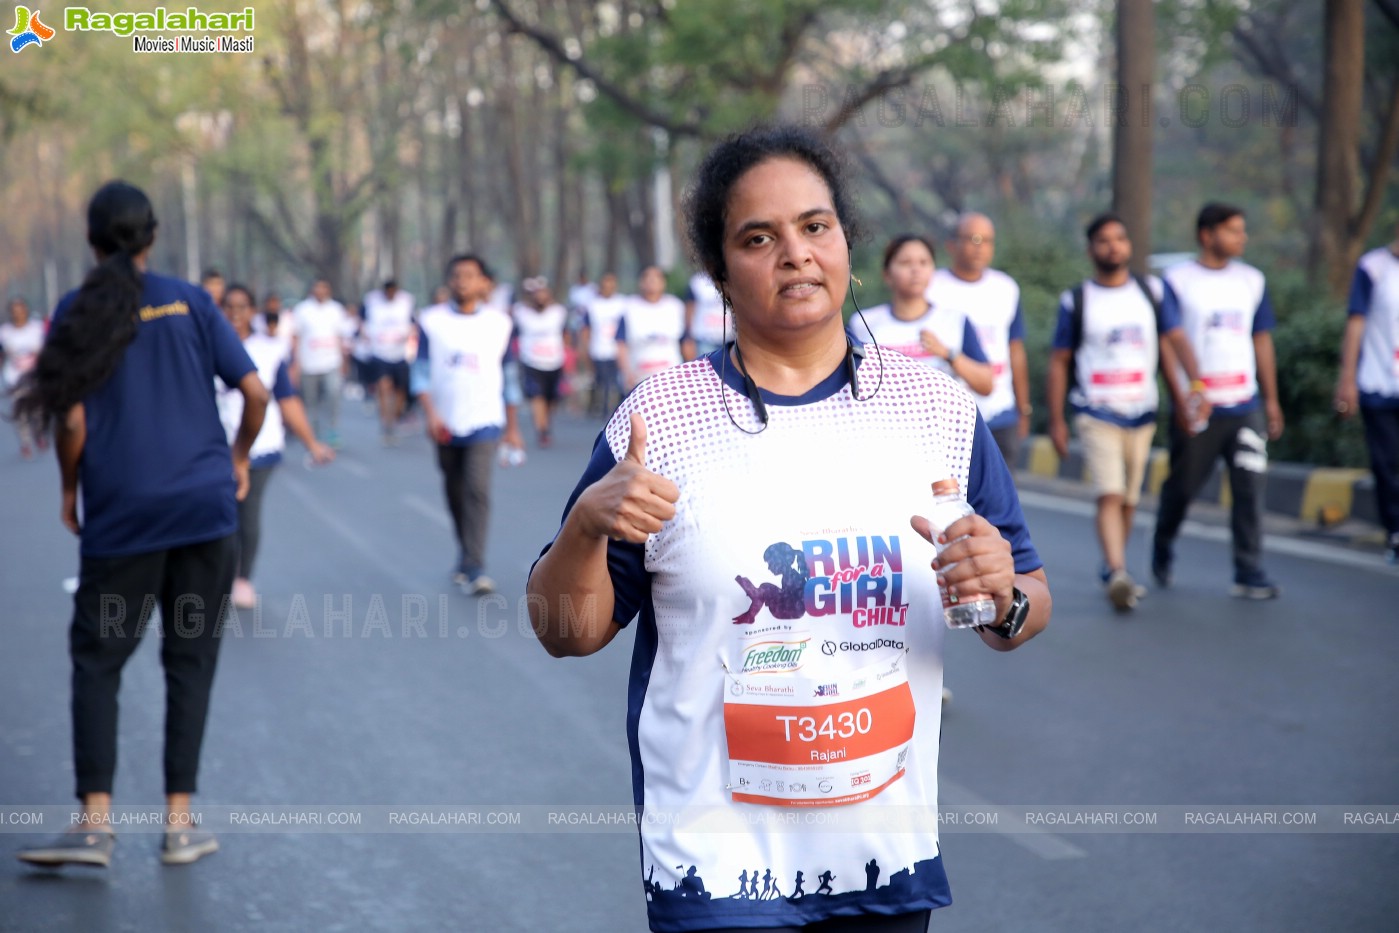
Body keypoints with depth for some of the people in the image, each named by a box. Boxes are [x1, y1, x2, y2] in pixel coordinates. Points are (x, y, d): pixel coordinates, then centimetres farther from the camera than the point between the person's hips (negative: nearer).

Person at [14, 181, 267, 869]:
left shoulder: (76, 312, 0)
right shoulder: (190, 301, 4)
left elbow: (71, 421, -7)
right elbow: (255, 391, 0)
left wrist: (70, 489, 9)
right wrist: (239, 456, 16)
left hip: (120, 515, -1)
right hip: (206, 508, 1)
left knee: (97, 659, 7)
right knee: (190, 660, 7)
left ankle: (95, 822, -2)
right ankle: (179, 823, 7)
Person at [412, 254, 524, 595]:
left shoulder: (499, 322, 3)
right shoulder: (431, 321, 0)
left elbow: (508, 375, 10)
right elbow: (421, 372, -2)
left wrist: (512, 427, 13)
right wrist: (431, 414, -16)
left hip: (484, 421, -2)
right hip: (446, 424, 2)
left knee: (477, 489, -16)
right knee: (455, 494, 13)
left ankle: (474, 568, -17)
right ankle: (465, 555, 34)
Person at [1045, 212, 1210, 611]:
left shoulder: (1153, 291, 6)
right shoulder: (1076, 301, 0)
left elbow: (1176, 339, -2)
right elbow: (1059, 361, 3)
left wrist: (1196, 385, -18)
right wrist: (1056, 420, -1)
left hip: (1141, 414, 3)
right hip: (1096, 414, -3)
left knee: (1129, 500, 12)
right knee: (1110, 495, -18)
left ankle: (1110, 570, 28)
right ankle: (1119, 576, -29)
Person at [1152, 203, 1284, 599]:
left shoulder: (1252, 281, 11)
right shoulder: (1176, 281, -2)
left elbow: (1262, 341, 16)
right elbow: (1165, 343, -4)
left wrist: (1272, 399, 14)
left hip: (1245, 406, 3)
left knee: (1250, 486, -6)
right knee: (1182, 487, 8)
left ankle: (1248, 574, -1)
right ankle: (1162, 550, 34)